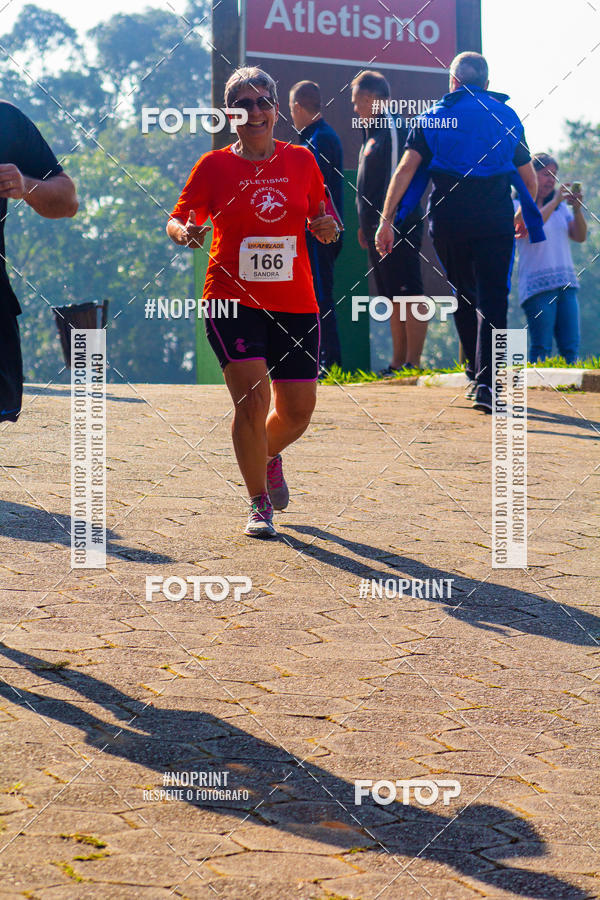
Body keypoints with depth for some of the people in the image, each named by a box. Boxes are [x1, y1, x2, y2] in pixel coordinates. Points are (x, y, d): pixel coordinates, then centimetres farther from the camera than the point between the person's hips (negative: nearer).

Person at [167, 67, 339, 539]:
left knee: (298, 411, 5)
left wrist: (326, 226, -5)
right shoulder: (214, 166, 0)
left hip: (295, 305, 3)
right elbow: (177, 220, 4)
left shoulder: (301, 160, 6)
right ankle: (260, 505, 1)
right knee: (253, 396, -17)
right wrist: (184, 232, -19)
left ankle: (268, 454, 42)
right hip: (233, 300, -3)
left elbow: (320, 215, 17)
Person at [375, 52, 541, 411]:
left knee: (464, 297, 18)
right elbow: (530, 179, 16)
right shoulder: (507, 116, 11)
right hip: (496, 223, -1)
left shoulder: (433, 117, 8)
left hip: (448, 222, 1)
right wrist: (528, 215, 34)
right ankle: (486, 382, -16)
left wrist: (386, 220, -5)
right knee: (491, 301, -3)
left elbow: (406, 169, -4)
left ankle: (476, 374, 23)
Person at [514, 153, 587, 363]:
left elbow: (580, 237, 10)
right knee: (541, 349, -10)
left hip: (566, 283, 5)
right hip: (538, 286, -5)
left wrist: (577, 209, -5)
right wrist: (555, 201, -15)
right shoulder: (519, 205, 2)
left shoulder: (561, 207, 17)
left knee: (571, 349, -1)